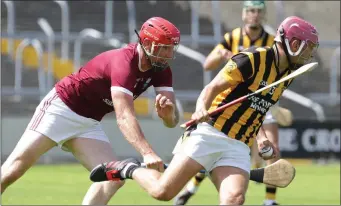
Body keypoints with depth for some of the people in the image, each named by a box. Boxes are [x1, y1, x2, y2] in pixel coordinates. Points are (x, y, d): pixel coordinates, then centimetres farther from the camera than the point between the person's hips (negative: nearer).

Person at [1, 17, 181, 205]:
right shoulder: (124, 62, -30)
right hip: (61, 108, -8)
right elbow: (124, 116, -41)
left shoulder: (160, 69, -5)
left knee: (113, 180, -10)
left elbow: (172, 122, -8)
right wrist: (147, 153, -55)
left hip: (89, 124, 8)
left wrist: (168, 111, -34)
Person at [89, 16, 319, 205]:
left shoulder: (288, 74, 13)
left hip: (238, 147, 6)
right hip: (209, 134, -6)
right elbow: (212, 88, -10)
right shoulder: (253, 59, -11)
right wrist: (201, 110, -29)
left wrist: (260, 138, 14)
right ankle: (129, 169, 20)